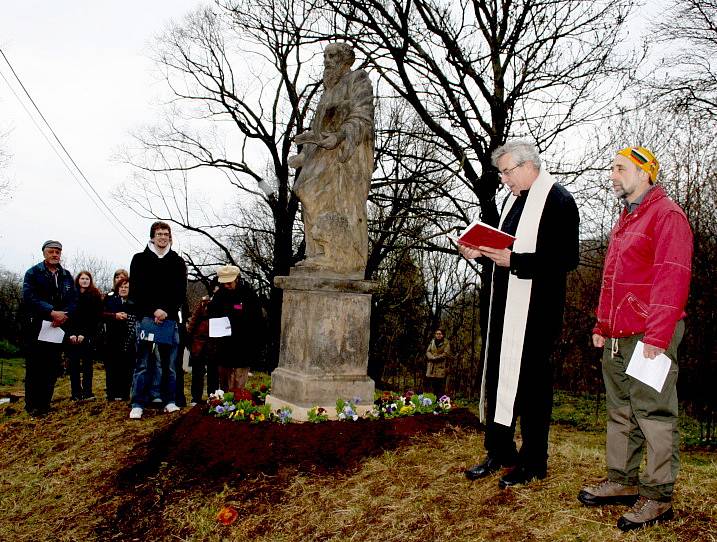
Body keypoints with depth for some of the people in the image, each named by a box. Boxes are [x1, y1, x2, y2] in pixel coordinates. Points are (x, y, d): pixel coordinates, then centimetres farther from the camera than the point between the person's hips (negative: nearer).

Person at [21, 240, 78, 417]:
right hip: (36, 327, -4)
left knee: (53, 367, 5)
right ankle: (32, 406, 6)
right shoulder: (33, 273, 2)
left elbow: (74, 300, 8)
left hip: (58, 327, 4)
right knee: (34, 367, -1)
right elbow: (29, 297, -11)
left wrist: (64, 315, -12)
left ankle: (45, 403, 14)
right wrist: (51, 312, -20)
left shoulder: (67, 276, 14)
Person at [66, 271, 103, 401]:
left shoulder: (95, 296, 4)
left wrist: (84, 334, -10)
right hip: (72, 336, 2)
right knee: (74, 364, 0)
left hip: (88, 335, -1)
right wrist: (71, 334, -8)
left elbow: (95, 318, -2)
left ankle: (87, 392, -5)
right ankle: (76, 393, 5)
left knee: (87, 363, -3)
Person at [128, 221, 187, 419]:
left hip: (170, 318, 2)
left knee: (170, 362, 4)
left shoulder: (177, 262, 12)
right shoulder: (140, 259, 9)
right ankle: (138, 405, 0)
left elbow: (181, 292, 6)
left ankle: (170, 401, 12)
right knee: (143, 363, -4)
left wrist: (166, 311, -9)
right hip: (146, 316, -2)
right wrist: (154, 310, -9)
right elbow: (136, 290, 2)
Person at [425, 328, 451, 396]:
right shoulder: (432, 342, 16)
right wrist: (432, 357, -9)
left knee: (440, 387, -6)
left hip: (441, 367, -5)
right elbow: (428, 352, 10)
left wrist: (436, 358, -14)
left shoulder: (446, 343, 1)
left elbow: (446, 354, -9)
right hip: (431, 367, 5)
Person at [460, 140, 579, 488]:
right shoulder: (514, 199, 17)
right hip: (505, 305, 9)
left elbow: (567, 259, -18)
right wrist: (481, 252, 5)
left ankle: (533, 462, 15)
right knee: (497, 376, 12)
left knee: (531, 379, 0)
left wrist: (514, 260, -24)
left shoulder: (559, 201, -10)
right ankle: (500, 452, 26)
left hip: (535, 310, -9)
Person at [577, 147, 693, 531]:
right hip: (616, 337, 9)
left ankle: (658, 496, 7)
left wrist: (656, 335, -21)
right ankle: (621, 481, 25)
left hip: (648, 337, -9)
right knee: (620, 411, 14)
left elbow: (672, 279, -17)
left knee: (653, 413, -3)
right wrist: (602, 325, 18)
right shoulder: (625, 220, 21)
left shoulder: (666, 215, -8)